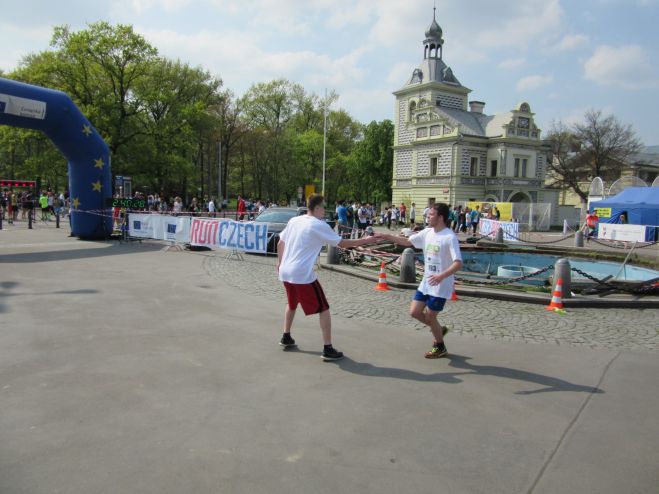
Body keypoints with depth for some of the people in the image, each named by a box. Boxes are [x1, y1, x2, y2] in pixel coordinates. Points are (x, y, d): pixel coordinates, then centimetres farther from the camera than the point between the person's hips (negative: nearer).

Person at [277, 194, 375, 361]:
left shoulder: (294, 220, 9)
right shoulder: (319, 225, -10)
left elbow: (280, 243, 17)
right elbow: (342, 243, -7)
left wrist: (279, 262, 30)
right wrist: (365, 240, 3)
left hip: (285, 272, 7)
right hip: (303, 275, -7)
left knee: (292, 304, 31)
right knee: (323, 309, 3)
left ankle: (286, 337, 39)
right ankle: (328, 349, 1)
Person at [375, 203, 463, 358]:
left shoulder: (450, 237, -20)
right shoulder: (427, 233, 3)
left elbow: (458, 263, -25)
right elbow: (407, 242, 11)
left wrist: (442, 276, -39)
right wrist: (386, 236, 0)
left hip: (440, 286, -7)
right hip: (426, 283, 7)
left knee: (429, 317, 2)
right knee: (414, 312, 9)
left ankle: (440, 347, 26)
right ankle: (439, 330, 34)